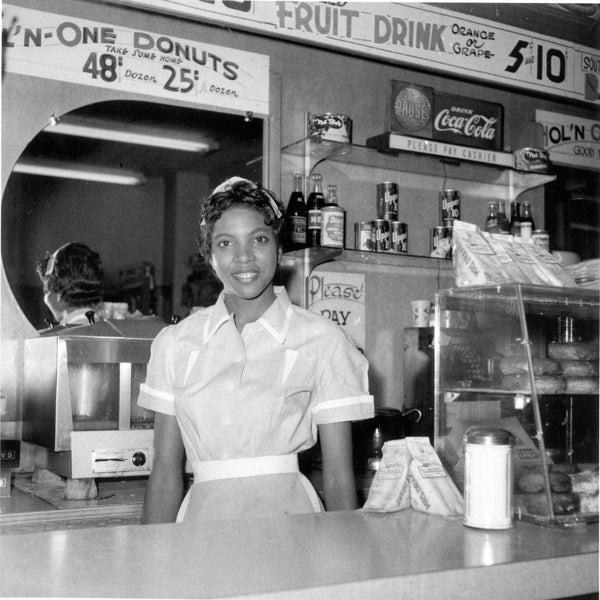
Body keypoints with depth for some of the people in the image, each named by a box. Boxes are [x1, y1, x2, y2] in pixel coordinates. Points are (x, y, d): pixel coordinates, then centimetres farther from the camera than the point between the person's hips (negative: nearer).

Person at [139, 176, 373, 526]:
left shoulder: (322, 340, -2)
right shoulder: (176, 342, 6)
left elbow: (339, 478, 0)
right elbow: (166, 471, 8)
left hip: (286, 513, -2)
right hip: (204, 514, 2)